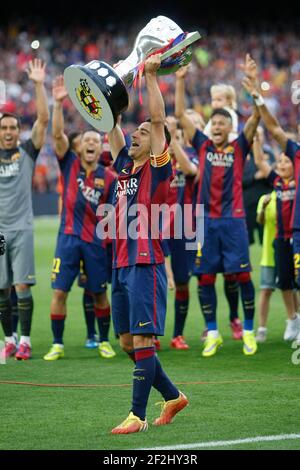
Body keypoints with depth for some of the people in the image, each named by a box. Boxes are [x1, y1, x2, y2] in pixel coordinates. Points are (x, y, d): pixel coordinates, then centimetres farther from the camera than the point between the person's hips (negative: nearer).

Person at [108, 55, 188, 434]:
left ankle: (138, 416, -8)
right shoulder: (124, 166, 15)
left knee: (142, 340, -8)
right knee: (127, 343, 11)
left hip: (145, 264, -8)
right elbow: (110, 125, 22)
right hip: (121, 264, 8)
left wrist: (151, 76, -11)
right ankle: (172, 397, 25)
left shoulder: (158, 168, -2)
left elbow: (159, 120, -11)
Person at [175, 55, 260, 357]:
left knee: (242, 275, -5)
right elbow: (179, 114, 8)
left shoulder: (239, 148, 4)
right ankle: (212, 334, 11)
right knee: (205, 277, 1)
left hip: (233, 219, -2)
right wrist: (180, 81, 2)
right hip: (206, 220, 2)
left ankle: (248, 331, 6)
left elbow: (255, 117, -7)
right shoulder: (203, 145, 9)